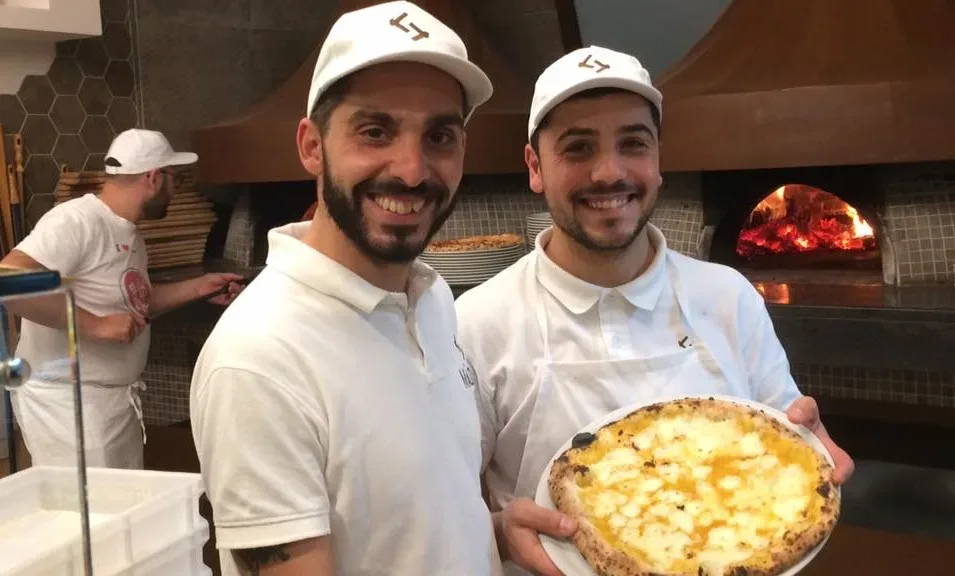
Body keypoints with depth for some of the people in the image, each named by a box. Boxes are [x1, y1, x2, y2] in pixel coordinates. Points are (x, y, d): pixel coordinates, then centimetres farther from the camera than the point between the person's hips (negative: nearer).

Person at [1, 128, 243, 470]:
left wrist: (198, 287, 15)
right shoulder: (75, 221, -21)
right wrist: (96, 325, -30)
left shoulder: (129, 233, 10)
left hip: (118, 399, 10)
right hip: (68, 402, -9)